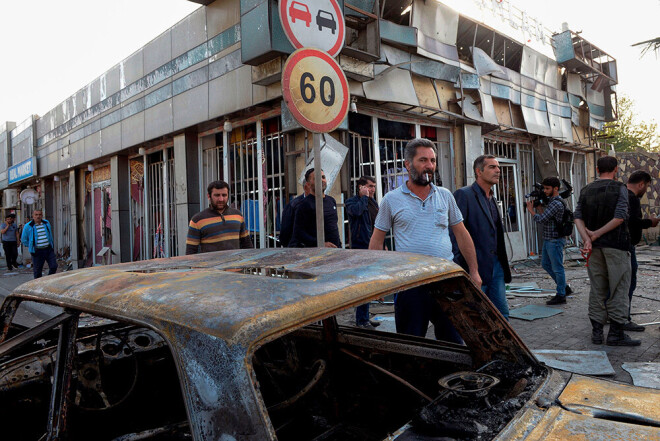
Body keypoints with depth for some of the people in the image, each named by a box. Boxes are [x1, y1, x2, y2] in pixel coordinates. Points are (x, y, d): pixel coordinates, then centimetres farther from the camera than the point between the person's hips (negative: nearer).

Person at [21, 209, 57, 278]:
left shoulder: (47, 223, 7)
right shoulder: (28, 226, -4)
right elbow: (24, 240, 6)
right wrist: (31, 246, 5)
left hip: (49, 249, 3)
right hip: (37, 251, -3)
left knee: (54, 266, -2)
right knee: (37, 270, 3)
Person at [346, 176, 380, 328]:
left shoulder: (373, 202, 17)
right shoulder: (352, 201, -6)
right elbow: (356, 210, -31)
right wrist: (364, 197, -16)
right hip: (361, 248, -8)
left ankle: (364, 317, 23)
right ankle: (362, 320, 0)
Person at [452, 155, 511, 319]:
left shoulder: (492, 198, 17)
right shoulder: (463, 194, -10)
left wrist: (503, 262, 16)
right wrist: (459, 264, -19)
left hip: (496, 266, 8)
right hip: (476, 267, -8)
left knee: (502, 313, 12)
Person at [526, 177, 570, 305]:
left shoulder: (556, 203, -19)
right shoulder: (551, 201, 12)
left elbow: (541, 219, -21)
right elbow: (545, 217, 15)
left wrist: (531, 210, -6)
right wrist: (538, 206, 7)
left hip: (555, 240, -10)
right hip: (548, 240, 10)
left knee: (557, 268, 0)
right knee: (545, 264, 19)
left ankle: (561, 295, 11)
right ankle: (564, 287, 30)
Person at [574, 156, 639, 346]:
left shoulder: (586, 190, 8)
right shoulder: (620, 188, -4)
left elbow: (578, 217, -2)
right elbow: (620, 217, -15)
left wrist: (587, 238, -10)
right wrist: (596, 235, -10)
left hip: (594, 246, 4)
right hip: (616, 244, -4)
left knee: (597, 289, 9)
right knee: (619, 288, 2)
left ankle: (597, 331, 12)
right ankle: (616, 333, 3)